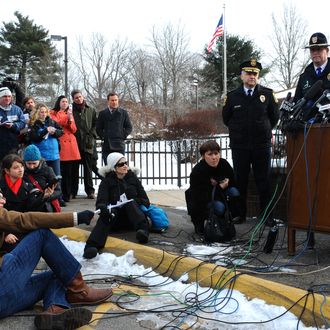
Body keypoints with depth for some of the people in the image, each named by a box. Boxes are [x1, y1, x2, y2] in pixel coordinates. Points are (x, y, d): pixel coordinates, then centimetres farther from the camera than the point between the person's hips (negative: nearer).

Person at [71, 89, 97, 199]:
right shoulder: (71, 111, 4)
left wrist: (90, 136, -2)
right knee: (74, 169, 3)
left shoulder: (91, 110, 9)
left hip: (87, 144, 1)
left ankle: (90, 191, 7)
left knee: (88, 168, 2)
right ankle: (73, 191, 10)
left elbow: (95, 125, 8)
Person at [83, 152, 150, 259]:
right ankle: (92, 245, -60)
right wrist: (103, 208, -37)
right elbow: (101, 202, -13)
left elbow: (145, 200, 7)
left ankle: (143, 229, -52)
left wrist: (136, 202, -15)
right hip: (114, 218, -1)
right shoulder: (107, 181, 3)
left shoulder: (132, 178, 9)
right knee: (106, 214, -34)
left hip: (132, 217, 2)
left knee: (130, 202, -27)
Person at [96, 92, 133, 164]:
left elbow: (129, 127, 10)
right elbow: (98, 128, 12)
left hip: (119, 145, 0)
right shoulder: (103, 113, 9)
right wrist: (103, 136, -2)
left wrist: (123, 136, -2)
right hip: (107, 145, 1)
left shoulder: (123, 113, 8)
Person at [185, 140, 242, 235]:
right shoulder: (197, 171, -26)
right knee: (219, 207, -34)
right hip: (199, 202, -5)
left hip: (219, 196, 6)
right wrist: (219, 188, -29)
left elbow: (234, 183, -1)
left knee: (234, 191, -22)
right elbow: (200, 197, -29)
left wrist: (226, 183, -24)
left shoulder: (224, 164, -11)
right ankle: (198, 221, -4)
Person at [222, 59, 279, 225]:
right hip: (239, 146, 1)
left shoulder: (267, 94, 2)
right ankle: (240, 214, 16)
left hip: (262, 145, -1)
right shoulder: (232, 96, 4)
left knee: (264, 181, 4)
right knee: (240, 180, 7)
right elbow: (226, 118, 13)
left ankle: (267, 216, 11)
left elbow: (275, 116, 12)